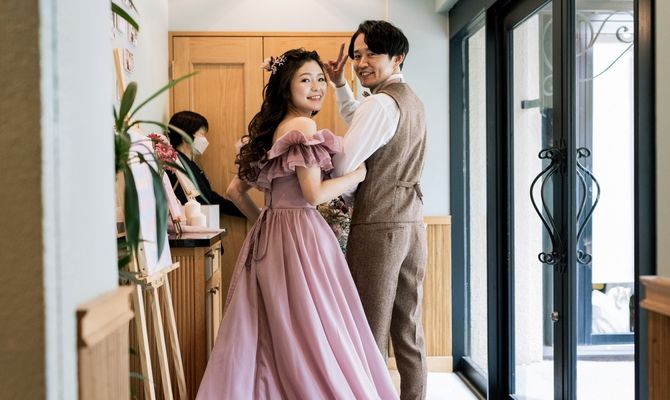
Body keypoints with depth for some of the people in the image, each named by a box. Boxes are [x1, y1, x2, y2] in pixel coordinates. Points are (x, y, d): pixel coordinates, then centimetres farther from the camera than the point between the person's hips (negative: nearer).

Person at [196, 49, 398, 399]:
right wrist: (359, 173, -4)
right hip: (299, 235, -9)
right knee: (311, 334, -1)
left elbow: (235, 190, 16)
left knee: (269, 336, 13)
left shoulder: (269, 130, 15)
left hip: (269, 235, 9)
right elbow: (314, 194, -17)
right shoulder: (303, 126, -10)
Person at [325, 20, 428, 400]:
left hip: (379, 228, -9)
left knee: (371, 331, -2)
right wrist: (341, 85, 23)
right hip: (412, 225, 9)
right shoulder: (414, 101, 16)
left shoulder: (382, 102, -13)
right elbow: (362, 125, 32)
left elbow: (342, 166, -18)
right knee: (409, 328, 13)